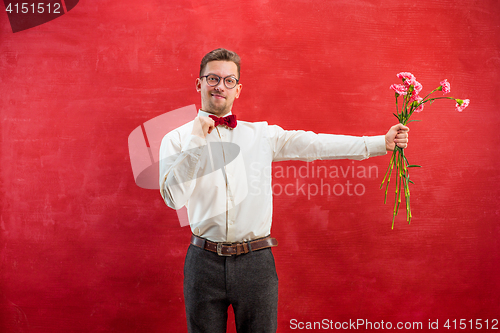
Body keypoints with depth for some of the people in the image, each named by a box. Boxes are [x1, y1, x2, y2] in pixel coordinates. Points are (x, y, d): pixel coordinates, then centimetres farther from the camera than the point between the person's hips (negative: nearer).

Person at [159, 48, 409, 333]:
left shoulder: (262, 134, 7)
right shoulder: (177, 139, 3)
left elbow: (315, 144, 1)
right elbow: (174, 198, -8)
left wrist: (382, 142, -5)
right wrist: (196, 141, -11)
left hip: (256, 262, 1)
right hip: (205, 263, -1)